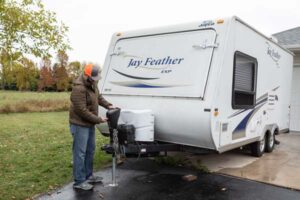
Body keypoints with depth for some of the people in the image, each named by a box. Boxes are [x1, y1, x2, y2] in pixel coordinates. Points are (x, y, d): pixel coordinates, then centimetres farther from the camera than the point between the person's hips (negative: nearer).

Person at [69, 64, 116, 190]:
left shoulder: (92, 83, 3)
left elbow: (98, 96, 18)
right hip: (80, 124, -10)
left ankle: (88, 175, 31)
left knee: (90, 151, 18)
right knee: (80, 152, -2)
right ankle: (79, 181, 9)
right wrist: (99, 119, -20)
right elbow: (82, 111, -26)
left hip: (90, 123, 10)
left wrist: (108, 105, 3)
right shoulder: (79, 88, -26)